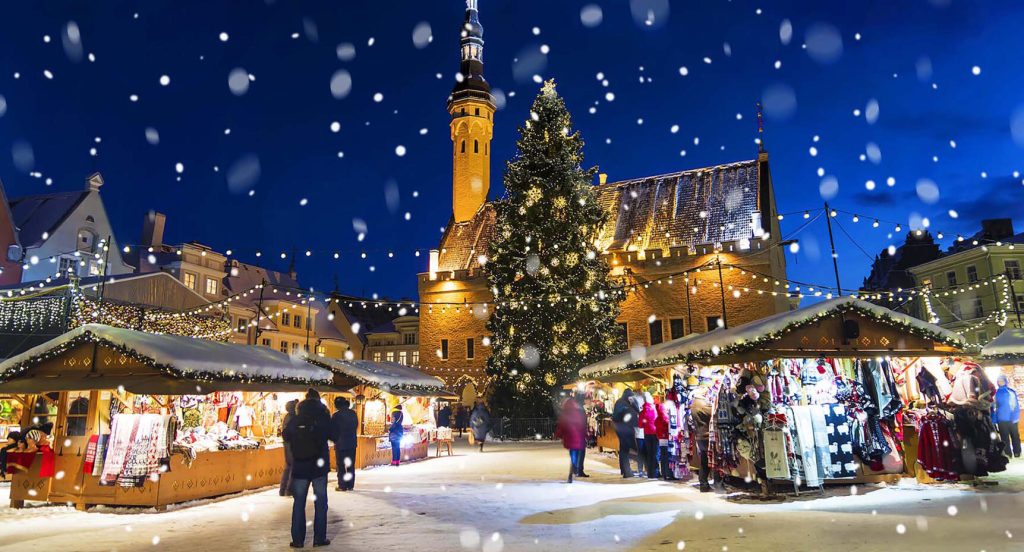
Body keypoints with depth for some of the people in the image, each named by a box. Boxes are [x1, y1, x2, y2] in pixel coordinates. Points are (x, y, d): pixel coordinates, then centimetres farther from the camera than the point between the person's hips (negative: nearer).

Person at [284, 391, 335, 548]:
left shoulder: (294, 421, -4)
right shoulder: (323, 418, -10)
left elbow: (286, 437, 9)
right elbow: (333, 436, -3)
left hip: (299, 467, 2)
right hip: (319, 466, -2)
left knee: (298, 502, 10)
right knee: (320, 502, 7)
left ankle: (298, 539, 11)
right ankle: (319, 538, 7)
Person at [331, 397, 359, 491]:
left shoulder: (336, 415, -12)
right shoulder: (353, 414, 2)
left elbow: (333, 429, -7)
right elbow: (356, 427, 7)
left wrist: (335, 440, 10)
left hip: (340, 443, -4)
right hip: (352, 442, 4)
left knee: (341, 465, 3)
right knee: (351, 465, 10)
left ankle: (342, 486, 3)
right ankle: (350, 485, 12)